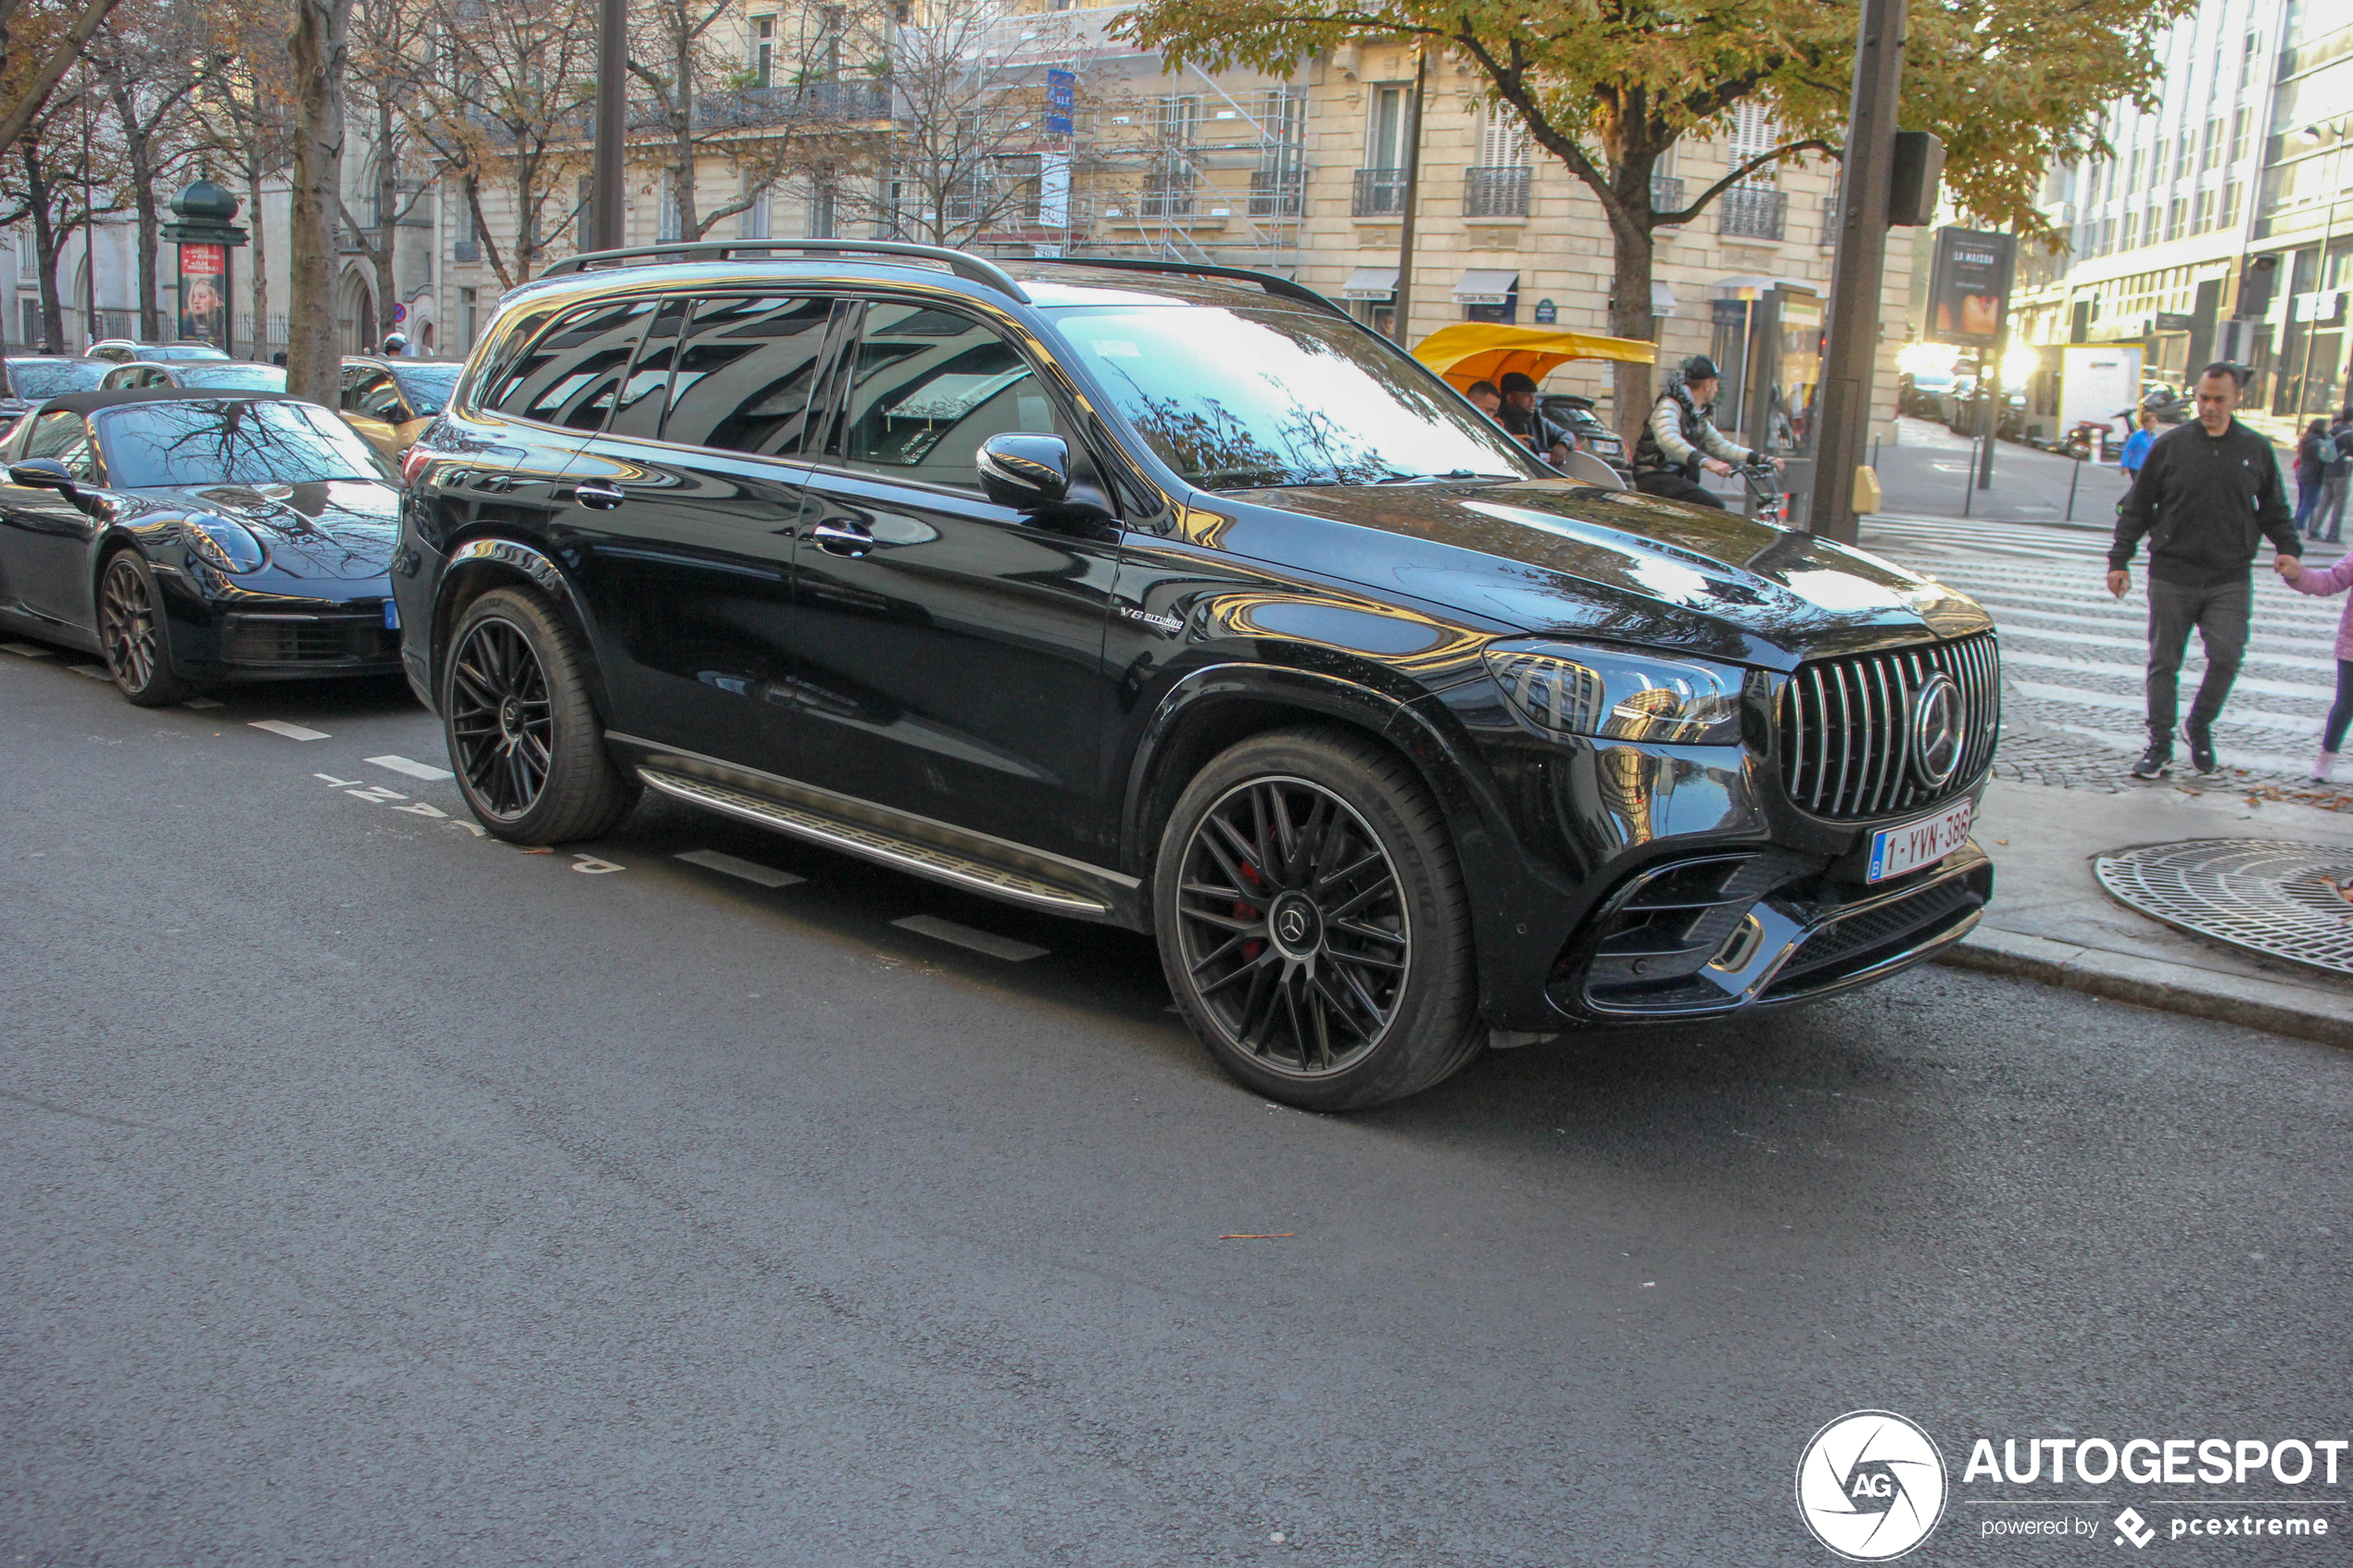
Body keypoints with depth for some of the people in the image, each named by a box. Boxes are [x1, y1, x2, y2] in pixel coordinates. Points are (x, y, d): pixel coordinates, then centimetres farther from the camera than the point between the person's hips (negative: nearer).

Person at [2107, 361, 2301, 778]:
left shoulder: (2257, 450, 6)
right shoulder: (2170, 445, 2)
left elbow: (2274, 511, 16)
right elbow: (2136, 507, 6)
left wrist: (2289, 550, 1)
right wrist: (2119, 560, 2)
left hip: (2230, 580, 1)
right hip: (2171, 577, -1)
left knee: (2227, 657, -11)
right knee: (2164, 663, 4)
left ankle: (2200, 727, 14)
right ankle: (2160, 744, 15)